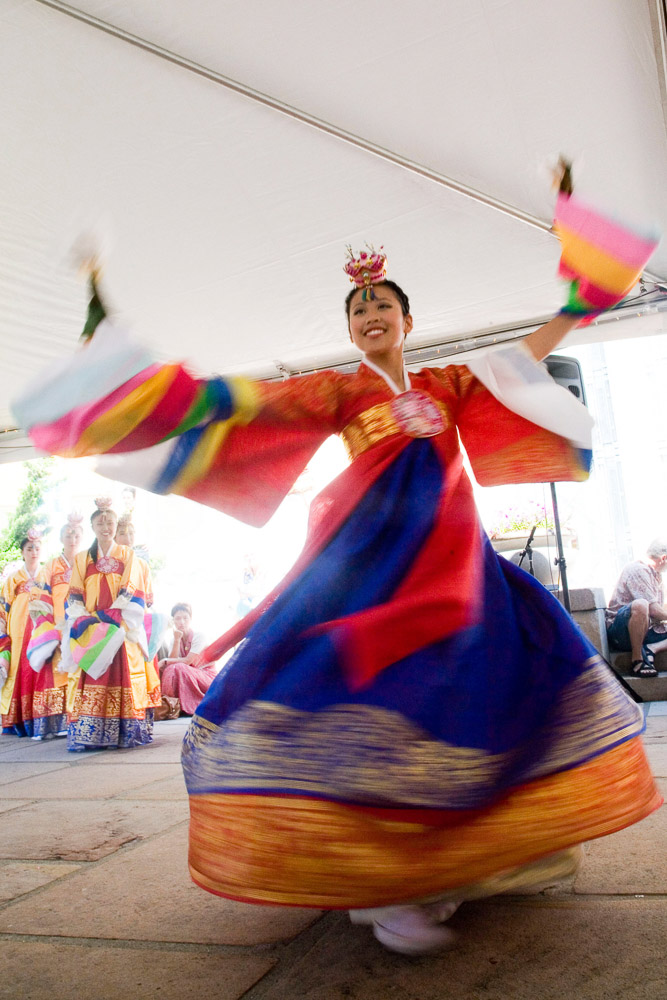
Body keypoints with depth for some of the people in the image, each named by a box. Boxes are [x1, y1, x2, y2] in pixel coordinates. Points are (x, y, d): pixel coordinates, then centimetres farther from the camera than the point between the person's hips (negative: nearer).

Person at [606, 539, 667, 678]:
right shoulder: (638, 570, -12)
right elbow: (653, 609, -19)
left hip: (645, 630, 9)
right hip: (622, 630, -9)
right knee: (640, 604, -41)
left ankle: (649, 649, -19)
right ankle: (637, 660, -27)